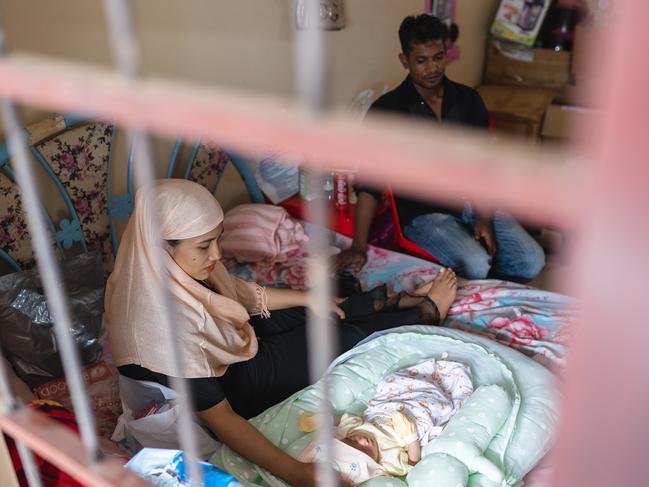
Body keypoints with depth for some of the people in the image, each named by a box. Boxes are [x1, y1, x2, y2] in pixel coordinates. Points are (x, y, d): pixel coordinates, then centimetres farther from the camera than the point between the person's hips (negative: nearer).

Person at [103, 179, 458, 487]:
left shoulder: (170, 269, -15)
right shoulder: (164, 325, -41)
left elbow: (242, 294, 2)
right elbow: (217, 415, -36)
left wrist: (311, 297, 11)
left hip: (228, 347, 7)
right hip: (236, 383, -7)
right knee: (341, 334, 3)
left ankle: (397, 303, 34)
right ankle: (426, 311, 25)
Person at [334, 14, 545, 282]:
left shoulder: (468, 99, 5)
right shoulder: (386, 110, -9)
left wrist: (484, 218, -9)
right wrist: (359, 245, -24)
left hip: (473, 202, 5)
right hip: (424, 212, -4)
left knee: (531, 261, -13)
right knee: (475, 266, -29)